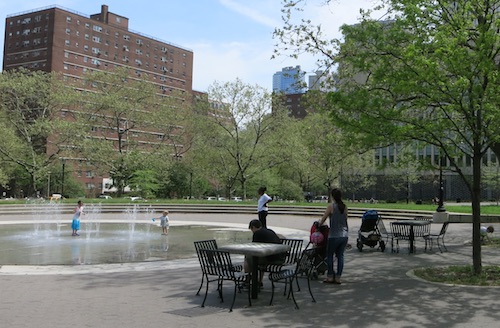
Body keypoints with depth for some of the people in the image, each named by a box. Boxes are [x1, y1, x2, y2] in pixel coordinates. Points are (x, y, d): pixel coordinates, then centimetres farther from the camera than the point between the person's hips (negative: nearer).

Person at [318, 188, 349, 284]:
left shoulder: (331, 206, -8)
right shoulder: (344, 207, 7)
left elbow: (323, 219, -2)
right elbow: (345, 220, 13)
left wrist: (318, 225, 16)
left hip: (334, 236, -5)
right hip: (345, 235, 5)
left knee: (329, 255, 9)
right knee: (340, 256, 10)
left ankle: (330, 277, 10)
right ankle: (338, 277, 10)